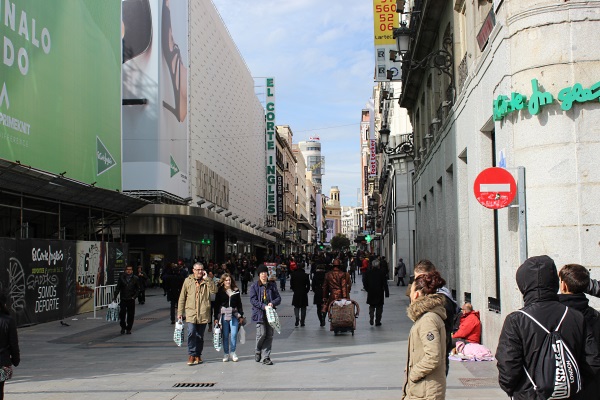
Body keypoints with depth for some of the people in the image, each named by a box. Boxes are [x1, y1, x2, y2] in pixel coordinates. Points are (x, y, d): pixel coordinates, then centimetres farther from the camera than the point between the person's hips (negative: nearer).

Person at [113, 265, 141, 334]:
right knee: (122, 314, -2)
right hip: (123, 299, 0)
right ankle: (123, 327, 17)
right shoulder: (121, 278, 2)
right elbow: (117, 288, 5)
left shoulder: (135, 278, 2)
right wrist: (115, 297, -3)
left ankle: (129, 329, 13)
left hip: (131, 300, 0)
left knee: (131, 315, 2)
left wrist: (134, 296, -6)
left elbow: (138, 289, 7)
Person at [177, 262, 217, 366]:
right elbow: (182, 297, 9)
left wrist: (206, 279, -13)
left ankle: (198, 355, 22)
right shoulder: (188, 281, 6)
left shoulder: (207, 281, 7)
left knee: (200, 336, 9)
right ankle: (192, 355, -6)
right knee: (191, 333, -16)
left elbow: (214, 291, -12)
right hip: (191, 313, -1)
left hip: (203, 314, 1)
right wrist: (180, 312, 6)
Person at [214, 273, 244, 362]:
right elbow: (216, 305, 2)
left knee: (234, 334, -4)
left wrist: (241, 316, 9)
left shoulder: (236, 291, 8)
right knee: (225, 335, 2)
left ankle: (233, 352, 10)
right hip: (223, 314, -1)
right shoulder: (219, 291, 2)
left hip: (234, 315, 1)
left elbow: (239, 304, 12)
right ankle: (226, 353, 11)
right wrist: (216, 318, -2)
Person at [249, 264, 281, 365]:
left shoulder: (272, 285, 10)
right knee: (262, 333, -11)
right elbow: (253, 300, -5)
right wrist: (264, 306, -16)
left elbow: (278, 298, 9)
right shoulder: (254, 286, 1)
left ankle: (266, 357, 9)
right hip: (259, 313, -3)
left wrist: (272, 303, -12)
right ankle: (257, 351, 17)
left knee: (269, 335, 1)